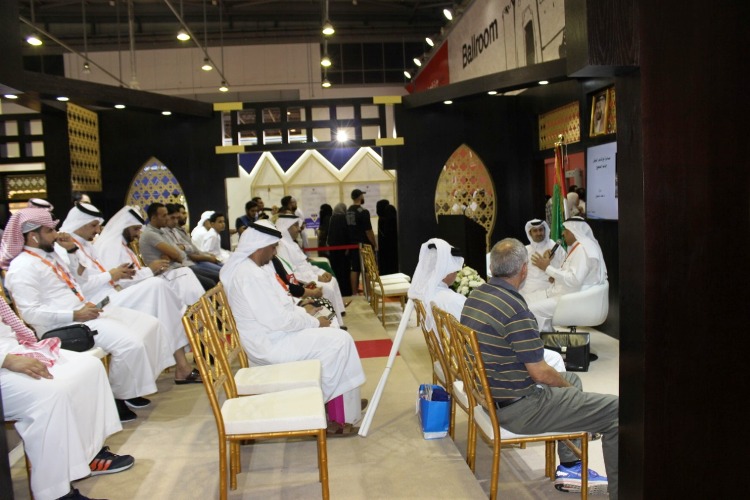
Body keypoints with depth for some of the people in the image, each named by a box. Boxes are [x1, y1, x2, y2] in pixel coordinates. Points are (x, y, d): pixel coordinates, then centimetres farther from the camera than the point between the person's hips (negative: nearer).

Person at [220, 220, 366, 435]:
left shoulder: (247, 267, 8)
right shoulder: (250, 275, -25)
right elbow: (277, 320, -26)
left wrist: (304, 312, 5)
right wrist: (315, 322, -14)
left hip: (269, 334, 10)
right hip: (270, 344, -10)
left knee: (332, 335, 15)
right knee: (338, 341, -8)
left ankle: (346, 402, 22)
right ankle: (337, 416, 5)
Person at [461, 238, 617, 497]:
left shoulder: (476, 296, 3)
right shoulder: (515, 308, -25)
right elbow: (540, 373, -19)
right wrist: (567, 386, 4)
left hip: (489, 394, 9)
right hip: (518, 409, -9)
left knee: (571, 378, 28)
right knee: (614, 410, -3)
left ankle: (569, 467, 33)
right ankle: (617, 492, 11)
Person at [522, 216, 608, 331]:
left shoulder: (583, 248, -18)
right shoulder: (578, 246, 14)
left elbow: (575, 280, -27)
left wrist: (547, 268, -21)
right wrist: (555, 276, 4)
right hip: (566, 292, 11)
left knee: (532, 310, -21)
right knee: (525, 300, 6)